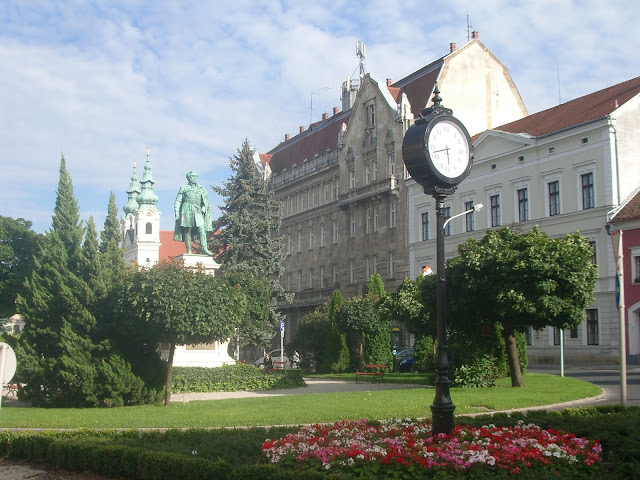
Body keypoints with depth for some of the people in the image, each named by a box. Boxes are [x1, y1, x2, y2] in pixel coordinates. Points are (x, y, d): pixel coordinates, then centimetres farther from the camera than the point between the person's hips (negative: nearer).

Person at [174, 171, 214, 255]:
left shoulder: (201, 189, 21)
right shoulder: (184, 188, 13)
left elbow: (205, 201, 19)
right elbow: (178, 201, 10)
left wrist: (204, 207, -2)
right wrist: (177, 212, 0)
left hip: (198, 212, 2)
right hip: (187, 210, -2)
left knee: (202, 229, -14)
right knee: (187, 230, -5)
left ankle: (204, 249, -22)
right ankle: (189, 251, -4)